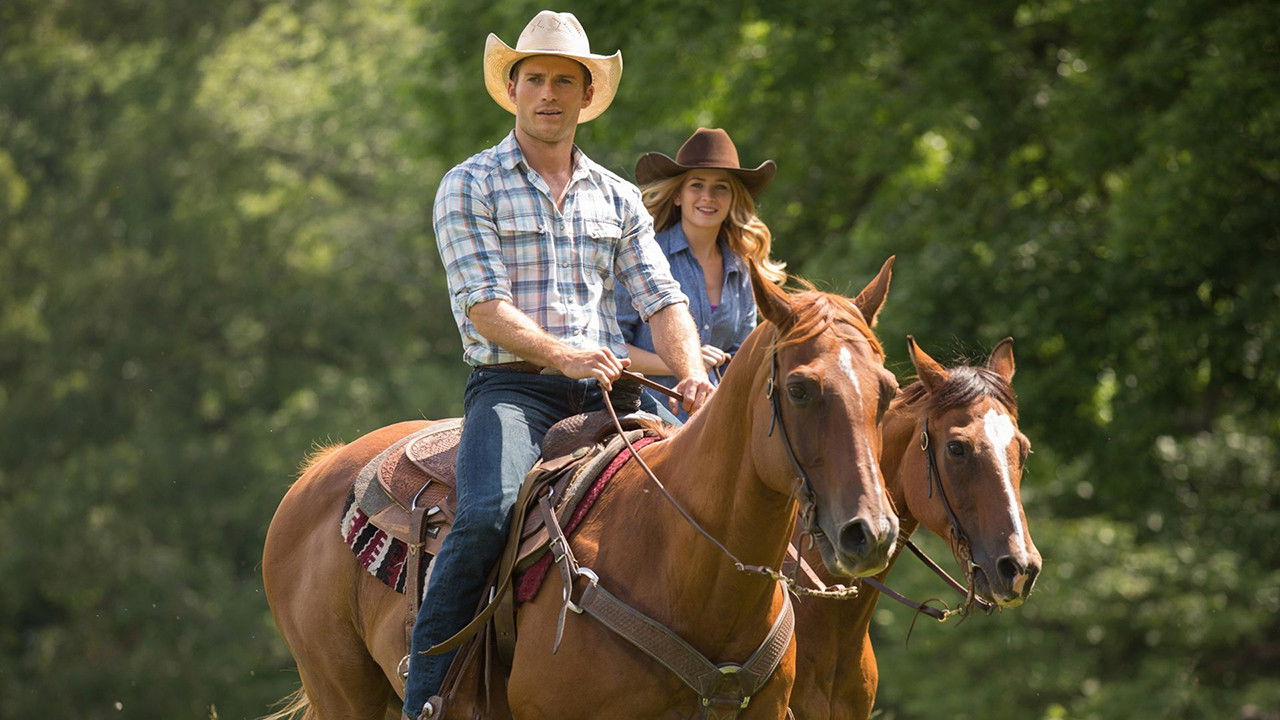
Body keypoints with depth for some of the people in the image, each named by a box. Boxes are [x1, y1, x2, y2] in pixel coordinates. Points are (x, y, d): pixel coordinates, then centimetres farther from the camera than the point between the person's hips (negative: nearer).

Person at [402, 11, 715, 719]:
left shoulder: (617, 199, 18)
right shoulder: (469, 187, 4)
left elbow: (660, 297, 10)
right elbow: (484, 304, -8)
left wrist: (690, 372, -11)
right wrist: (561, 353, -25)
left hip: (606, 390, 5)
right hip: (511, 386, -5)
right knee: (487, 515, -31)